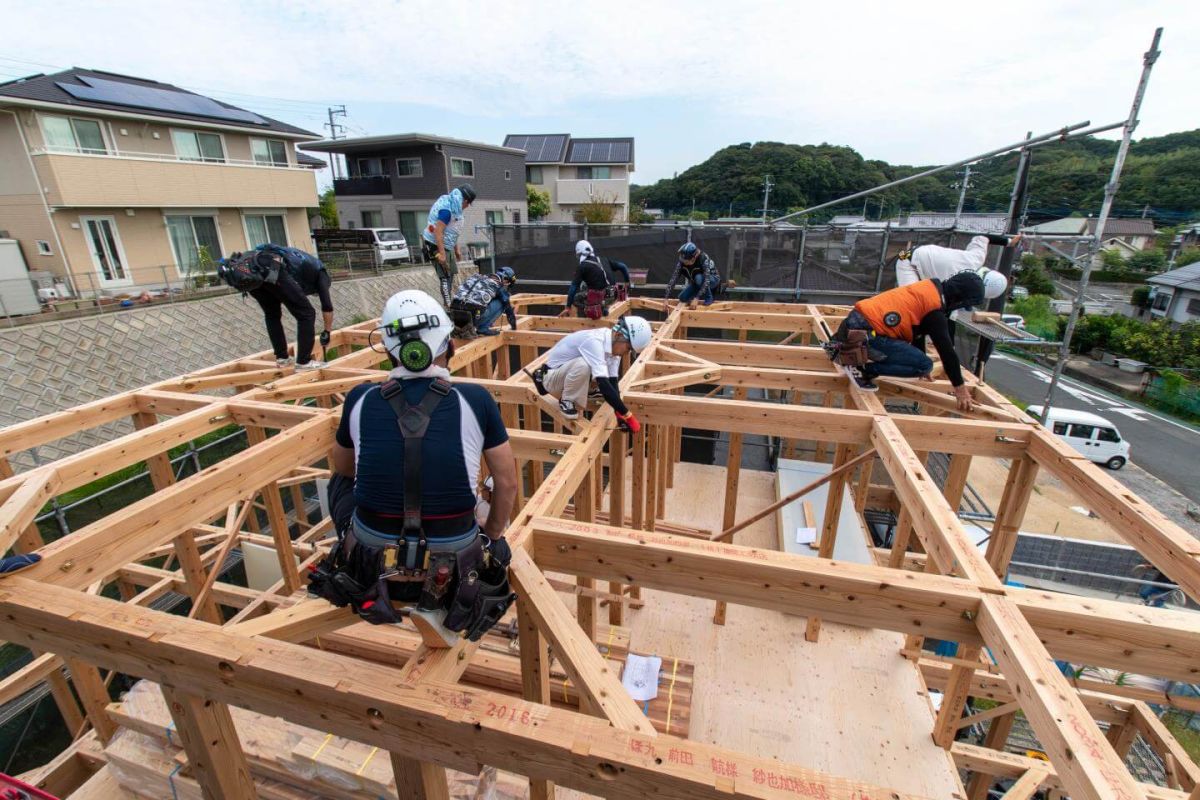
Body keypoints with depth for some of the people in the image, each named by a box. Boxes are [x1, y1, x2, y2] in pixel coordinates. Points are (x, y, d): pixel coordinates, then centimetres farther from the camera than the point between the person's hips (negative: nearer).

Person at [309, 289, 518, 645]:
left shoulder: (360, 399, -6)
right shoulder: (476, 400, -11)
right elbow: (507, 484, -2)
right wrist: (492, 534, 15)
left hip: (371, 566, 2)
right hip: (451, 571, -1)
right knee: (495, 547, 31)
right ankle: (438, 603, 16)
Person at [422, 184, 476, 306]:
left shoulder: (454, 207, 10)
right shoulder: (447, 209, -21)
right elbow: (438, 231, -26)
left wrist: (456, 248, 21)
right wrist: (441, 253, -28)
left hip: (447, 246, 10)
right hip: (436, 245, -10)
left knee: (451, 273, 14)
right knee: (445, 276, -10)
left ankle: (448, 301, 24)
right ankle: (448, 305, -9)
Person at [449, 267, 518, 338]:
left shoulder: (479, 278, 28)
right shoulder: (499, 286, 11)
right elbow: (508, 307, 18)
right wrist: (513, 327, 32)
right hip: (473, 315, -7)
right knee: (501, 303, 10)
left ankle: (459, 327, 21)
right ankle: (483, 328, 5)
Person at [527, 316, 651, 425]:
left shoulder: (613, 345, -7)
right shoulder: (594, 342, -33)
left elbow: (612, 381, -7)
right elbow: (604, 385, -39)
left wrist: (620, 414, -15)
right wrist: (627, 415, -35)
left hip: (566, 369, 10)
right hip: (552, 375, -10)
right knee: (583, 364, -35)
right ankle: (566, 401, -8)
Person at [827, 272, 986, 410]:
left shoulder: (930, 287, 18)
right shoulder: (935, 311, -9)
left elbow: (918, 328, 30)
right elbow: (947, 351, -7)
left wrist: (920, 366, 40)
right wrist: (960, 387, 3)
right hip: (866, 332, -9)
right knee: (925, 365, -8)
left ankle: (843, 348, 20)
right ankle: (862, 368, -11)